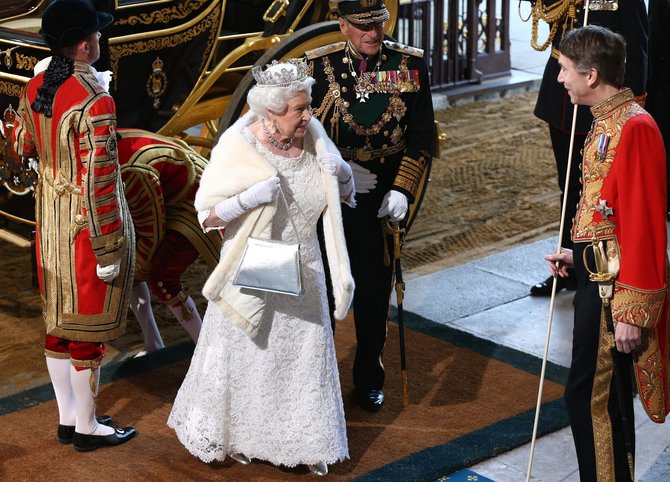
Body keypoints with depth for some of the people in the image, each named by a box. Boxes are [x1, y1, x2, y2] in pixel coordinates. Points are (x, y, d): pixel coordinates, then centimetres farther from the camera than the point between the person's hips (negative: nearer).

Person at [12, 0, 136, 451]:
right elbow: (98, 182, -24)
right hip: (89, 223, -8)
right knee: (89, 326, 5)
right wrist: (109, 250, -18)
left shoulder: (35, 88, -1)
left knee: (59, 319, 17)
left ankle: (67, 419, 30)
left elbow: (24, 146, 16)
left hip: (50, 218, 8)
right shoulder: (94, 101, -25)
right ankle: (87, 429, 19)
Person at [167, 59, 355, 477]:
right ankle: (235, 437, 35)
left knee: (304, 357, 13)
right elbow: (207, 214, -14)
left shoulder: (313, 137, -6)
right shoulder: (238, 148, -18)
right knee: (246, 358, 14)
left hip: (303, 275, 4)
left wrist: (341, 172, -16)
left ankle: (303, 442, 31)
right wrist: (250, 198, -29)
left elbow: (345, 195, 6)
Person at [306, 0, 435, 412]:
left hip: (383, 201, 1)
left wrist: (403, 189, -11)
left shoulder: (411, 64, -3)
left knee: (375, 292, 11)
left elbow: (423, 135, -2)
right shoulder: (320, 65, -6)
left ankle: (369, 378, 29)